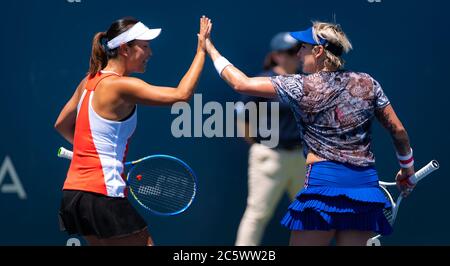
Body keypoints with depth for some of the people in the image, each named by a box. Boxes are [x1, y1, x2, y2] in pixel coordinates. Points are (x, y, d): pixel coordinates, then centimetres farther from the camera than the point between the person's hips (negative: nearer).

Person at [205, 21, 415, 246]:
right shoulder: (367, 84, 9)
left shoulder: (301, 87, -1)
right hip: (366, 185, 4)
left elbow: (241, 84, 3)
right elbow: (398, 130, 13)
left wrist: (211, 50, 18)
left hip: (324, 181, -4)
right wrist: (407, 168, 29)